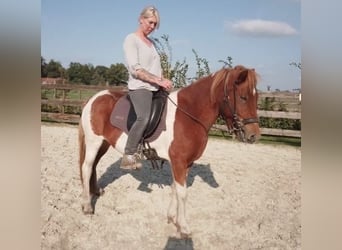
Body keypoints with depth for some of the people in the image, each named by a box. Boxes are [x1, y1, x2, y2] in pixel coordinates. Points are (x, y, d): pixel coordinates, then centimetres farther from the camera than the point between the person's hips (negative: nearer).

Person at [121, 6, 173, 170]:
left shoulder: (151, 42, 20)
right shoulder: (131, 39, -4)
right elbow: (135, 70, -14)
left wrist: (164, 81, 1)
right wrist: (158, 80, -19)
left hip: (155, 88, 9)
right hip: (140, 87, -9)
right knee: (144, 118, -34)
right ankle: (129, 156, -28)